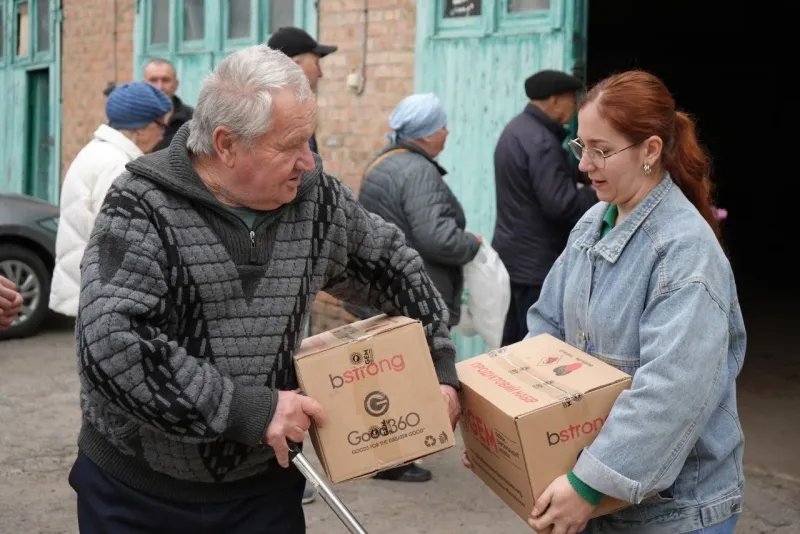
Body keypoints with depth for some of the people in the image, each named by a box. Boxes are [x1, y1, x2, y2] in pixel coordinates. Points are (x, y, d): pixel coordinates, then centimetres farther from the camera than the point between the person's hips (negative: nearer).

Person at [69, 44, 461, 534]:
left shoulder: (318, 200, -3)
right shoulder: (143, 209, -17)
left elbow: (395, 268, 14)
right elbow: (111, 343, -27)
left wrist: (441, 368, 8)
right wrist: (248, 410, -26)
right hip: (134, 489, -3)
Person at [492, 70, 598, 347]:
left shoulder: (516, 129, 13)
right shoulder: (541, 141, -20)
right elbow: (560, 204, -25)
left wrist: (578, 187, 12)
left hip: (513, 254, 10)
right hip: (535, 262, -10)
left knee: (511, 344, 14)